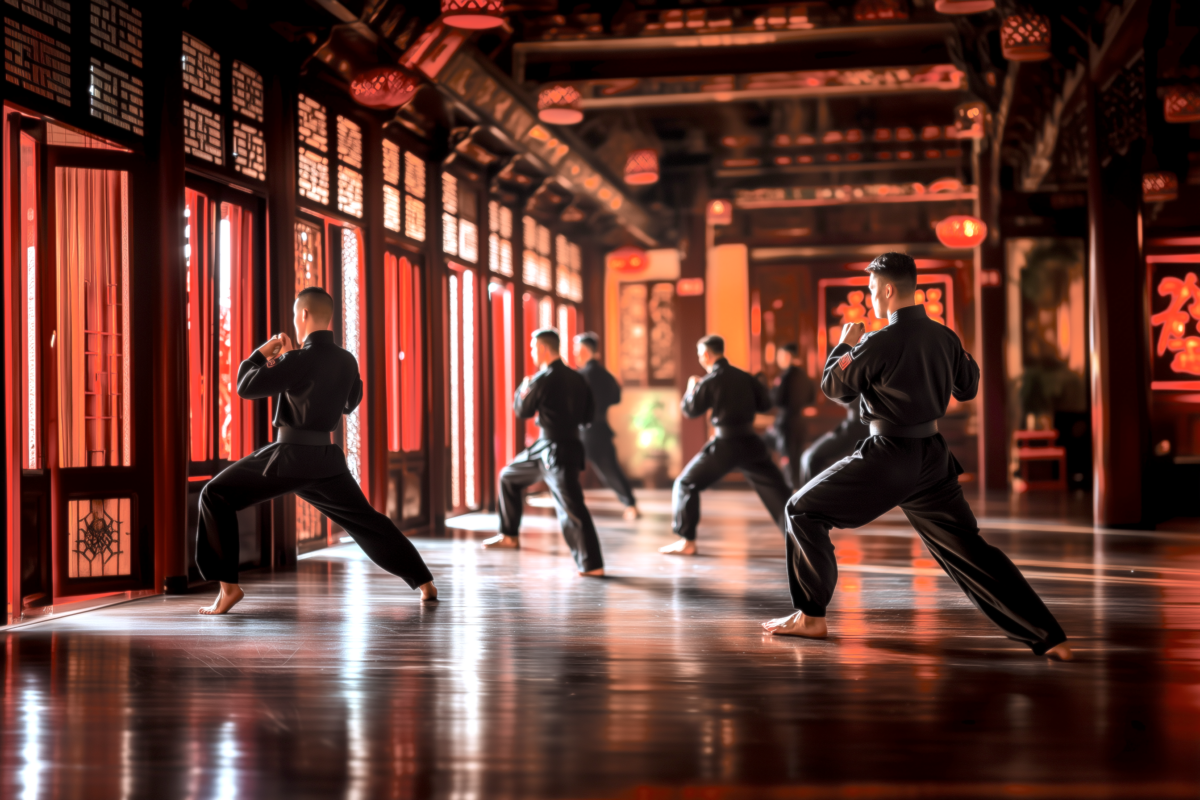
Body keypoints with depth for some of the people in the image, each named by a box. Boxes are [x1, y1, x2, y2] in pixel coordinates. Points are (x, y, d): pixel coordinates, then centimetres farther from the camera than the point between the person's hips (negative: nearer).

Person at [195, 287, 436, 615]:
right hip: (326, 458, 7)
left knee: (216, 496, 3)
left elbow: (247, 386, -14)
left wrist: (261, 353, 4)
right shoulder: (347, 362, 4)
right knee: (365, 520, 20)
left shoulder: (300, 360, -16)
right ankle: (424, 581, 20)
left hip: (290, 455, -6)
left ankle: (228, 585, -6)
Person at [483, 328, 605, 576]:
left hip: (557, 453, -10)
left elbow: (522, 411, -3)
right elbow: (588, 415, 11)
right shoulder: (576, 378, 7)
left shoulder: (543, 379, -16)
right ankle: (509, 535, 37)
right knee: (509, 477, 25)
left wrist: (523, 389, 15)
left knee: (571, 508, -14)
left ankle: (592, 565, -18)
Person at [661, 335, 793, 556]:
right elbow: (765, 404, 11)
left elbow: (690, 409, 0)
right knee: (777, 489, 12)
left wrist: (691, 388, 17)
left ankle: (687, 542, 4)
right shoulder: (745, 377, 4)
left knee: (686, 484, 9)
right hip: (750, 443, 4)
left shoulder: (710, 381, -8)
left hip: (724, 446, -4)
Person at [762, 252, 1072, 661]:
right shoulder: (944, 337, 3)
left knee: (803, 511, 8)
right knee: (968, 550, 12)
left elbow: (834, 387, -4)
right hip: (933, 457, 6)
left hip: (887, 459, -6)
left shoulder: (880, 343, -16)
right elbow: (967, 388, 17)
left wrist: (845, 345, 12)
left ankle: (811, 617, 9)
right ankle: (1048, 637, 7)